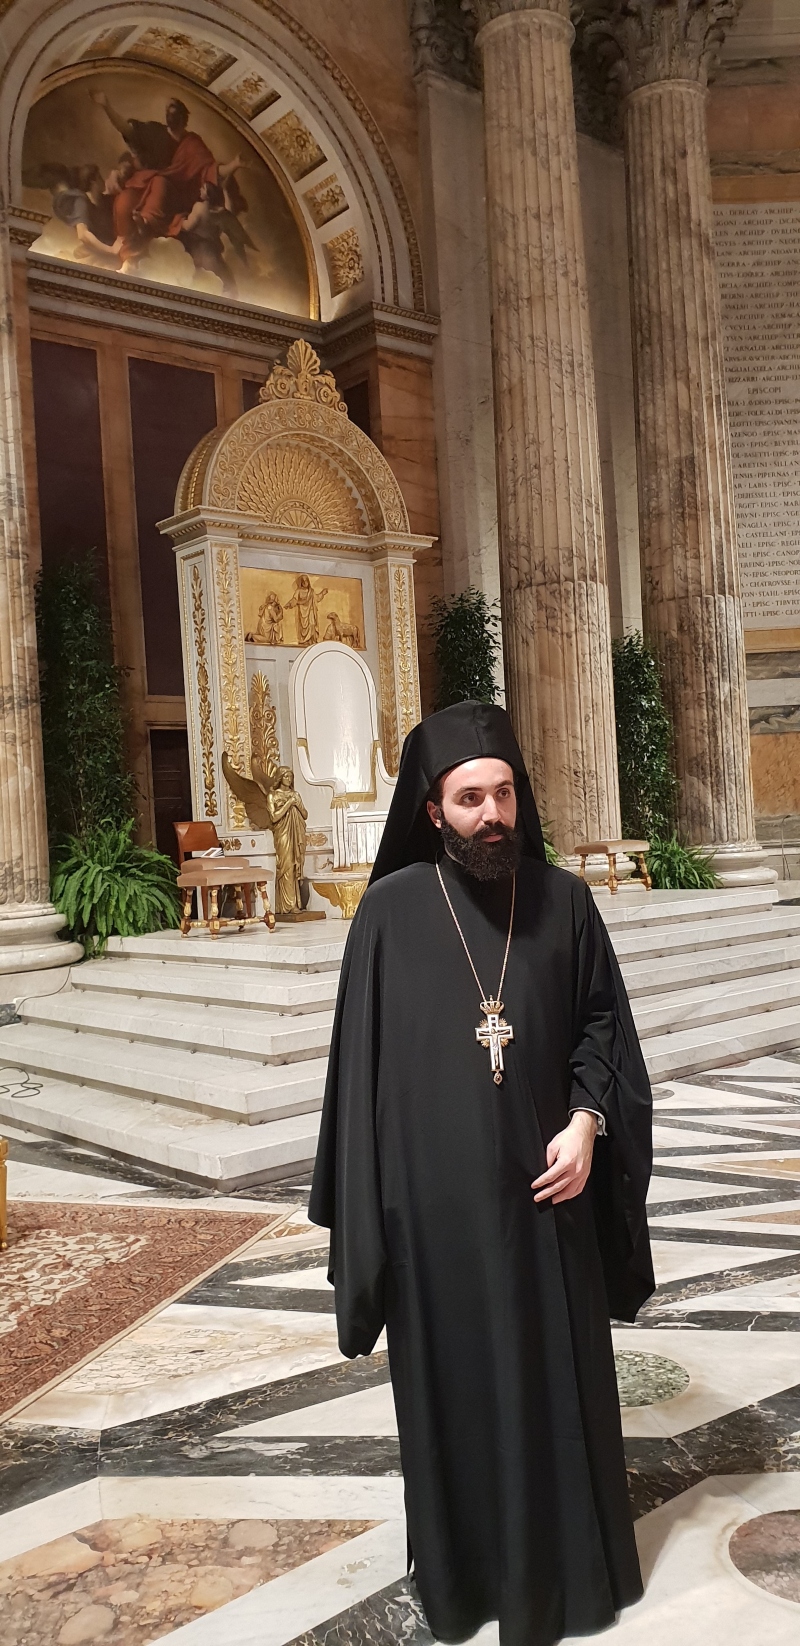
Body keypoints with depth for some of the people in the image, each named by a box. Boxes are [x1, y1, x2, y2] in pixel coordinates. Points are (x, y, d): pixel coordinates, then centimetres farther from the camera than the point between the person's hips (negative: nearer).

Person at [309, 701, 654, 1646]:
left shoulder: (563, 901, -1)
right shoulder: (391, 910, -6)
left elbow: (603, 1024, 4)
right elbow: (364, 1056, -3)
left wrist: (586, 1123, -12)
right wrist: (366, 1206, -3)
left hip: (539, 1187, 1)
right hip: (434, 1194, -1)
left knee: (555, 1372, 14)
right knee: (451, 1378, 13)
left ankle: (563, 1561, 36)